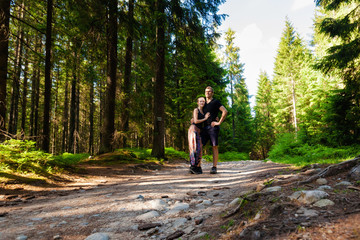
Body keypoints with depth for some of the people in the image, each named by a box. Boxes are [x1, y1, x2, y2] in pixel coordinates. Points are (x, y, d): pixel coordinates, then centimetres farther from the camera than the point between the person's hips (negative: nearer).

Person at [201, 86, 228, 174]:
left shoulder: (215, 102, 2)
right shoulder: (204, 103, 20)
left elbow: (225, 111, -10)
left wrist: (219, 122, -12)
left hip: (213, 127, -6)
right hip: (205, 127, 6)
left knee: (214, 147, -3)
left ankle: (214, 167, 1)